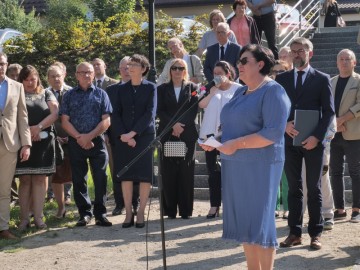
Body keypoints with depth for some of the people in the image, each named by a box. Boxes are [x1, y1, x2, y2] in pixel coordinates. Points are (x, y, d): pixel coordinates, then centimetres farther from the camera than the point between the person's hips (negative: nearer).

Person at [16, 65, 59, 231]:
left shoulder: (46, 94, 13)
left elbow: (54, 113, 0)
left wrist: (38, 127, -12)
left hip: (43, 141, 1)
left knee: (40, 179, 0)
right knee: (25, 179, -1)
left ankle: (38, 216, 3)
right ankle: (24, 218, 1)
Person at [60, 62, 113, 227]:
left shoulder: (101, 94, 7)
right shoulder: (69, 95, 9)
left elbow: (106, 121, 0)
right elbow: (65, 121, 3)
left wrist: (89, 136, -10)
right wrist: (79, 137, -9)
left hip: (97, 142, -1)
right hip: (75, 143, 1)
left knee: (100, 179, -2)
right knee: (78, 180, 4)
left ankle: (100, 213, 4)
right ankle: (84, 213, 13)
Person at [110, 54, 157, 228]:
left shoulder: (150, 88, 2)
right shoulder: (122, 89, 11)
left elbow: (150, 113, -7)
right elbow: (116, 114, 6)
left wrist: (133, 132, -15)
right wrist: (122, 135, -9)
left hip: (144, 136, -2)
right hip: (124, 138, 2)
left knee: (144, 175, -2)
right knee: (126, 175, 0)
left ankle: (141, 213, 4)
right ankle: (128, 213, 4)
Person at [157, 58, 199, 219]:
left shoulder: (192, 88, 10)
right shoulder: (162, 89, 11)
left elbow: (193, 110, 1)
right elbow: (160, 111, 2)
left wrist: (181, 126, -11)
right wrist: (173, 125, -12)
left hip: (187, 135, -1)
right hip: (167, 136, 1)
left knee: (186, 173, -2)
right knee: (168, 173, -2)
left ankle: (186, 210, 1)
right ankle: (170, 210, 2)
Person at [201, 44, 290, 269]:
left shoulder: (273, 91, -10)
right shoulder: (241, 92, 16)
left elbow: (274, 132, -20)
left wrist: (236, 144, -22)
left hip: (260, 166, -8)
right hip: (235, 165, 8)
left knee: (259, 221, -3)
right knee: (244, 220, 10)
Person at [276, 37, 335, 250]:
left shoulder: (322, 79, 1)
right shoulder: (282, 78, 8)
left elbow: (329, 111, -3)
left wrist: (317, 137, -14)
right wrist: (285, 124, -12)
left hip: (313, 142, -2)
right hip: (290, 139, 2)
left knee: (314, 189, 4)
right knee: (294, 188, 7)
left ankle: (315, 234, 11)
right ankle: (295, 232, 12)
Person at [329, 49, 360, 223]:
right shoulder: (331, 82, 15)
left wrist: (341, 119, -16)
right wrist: (334, 123, -9)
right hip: (334, 134, 5)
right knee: (335, 172, 6)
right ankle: (339, 209, 12)